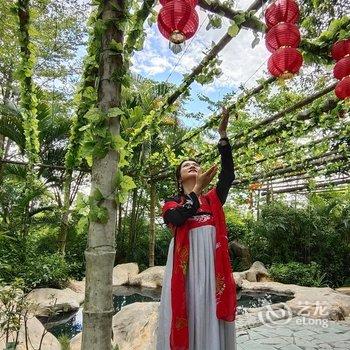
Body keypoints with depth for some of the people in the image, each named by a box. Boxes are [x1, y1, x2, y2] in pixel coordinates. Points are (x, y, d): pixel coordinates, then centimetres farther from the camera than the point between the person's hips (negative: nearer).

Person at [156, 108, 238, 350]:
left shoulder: (213, 199, 16)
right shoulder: (172, 203, 11)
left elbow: (228, 174, 1)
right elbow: (178, 218, -12)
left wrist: (223, 134, -6)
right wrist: (197, 188, -11)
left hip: (213, 262, 2)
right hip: (186, 262, -2)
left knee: (212, 312, 4)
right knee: (186, 310, 0)